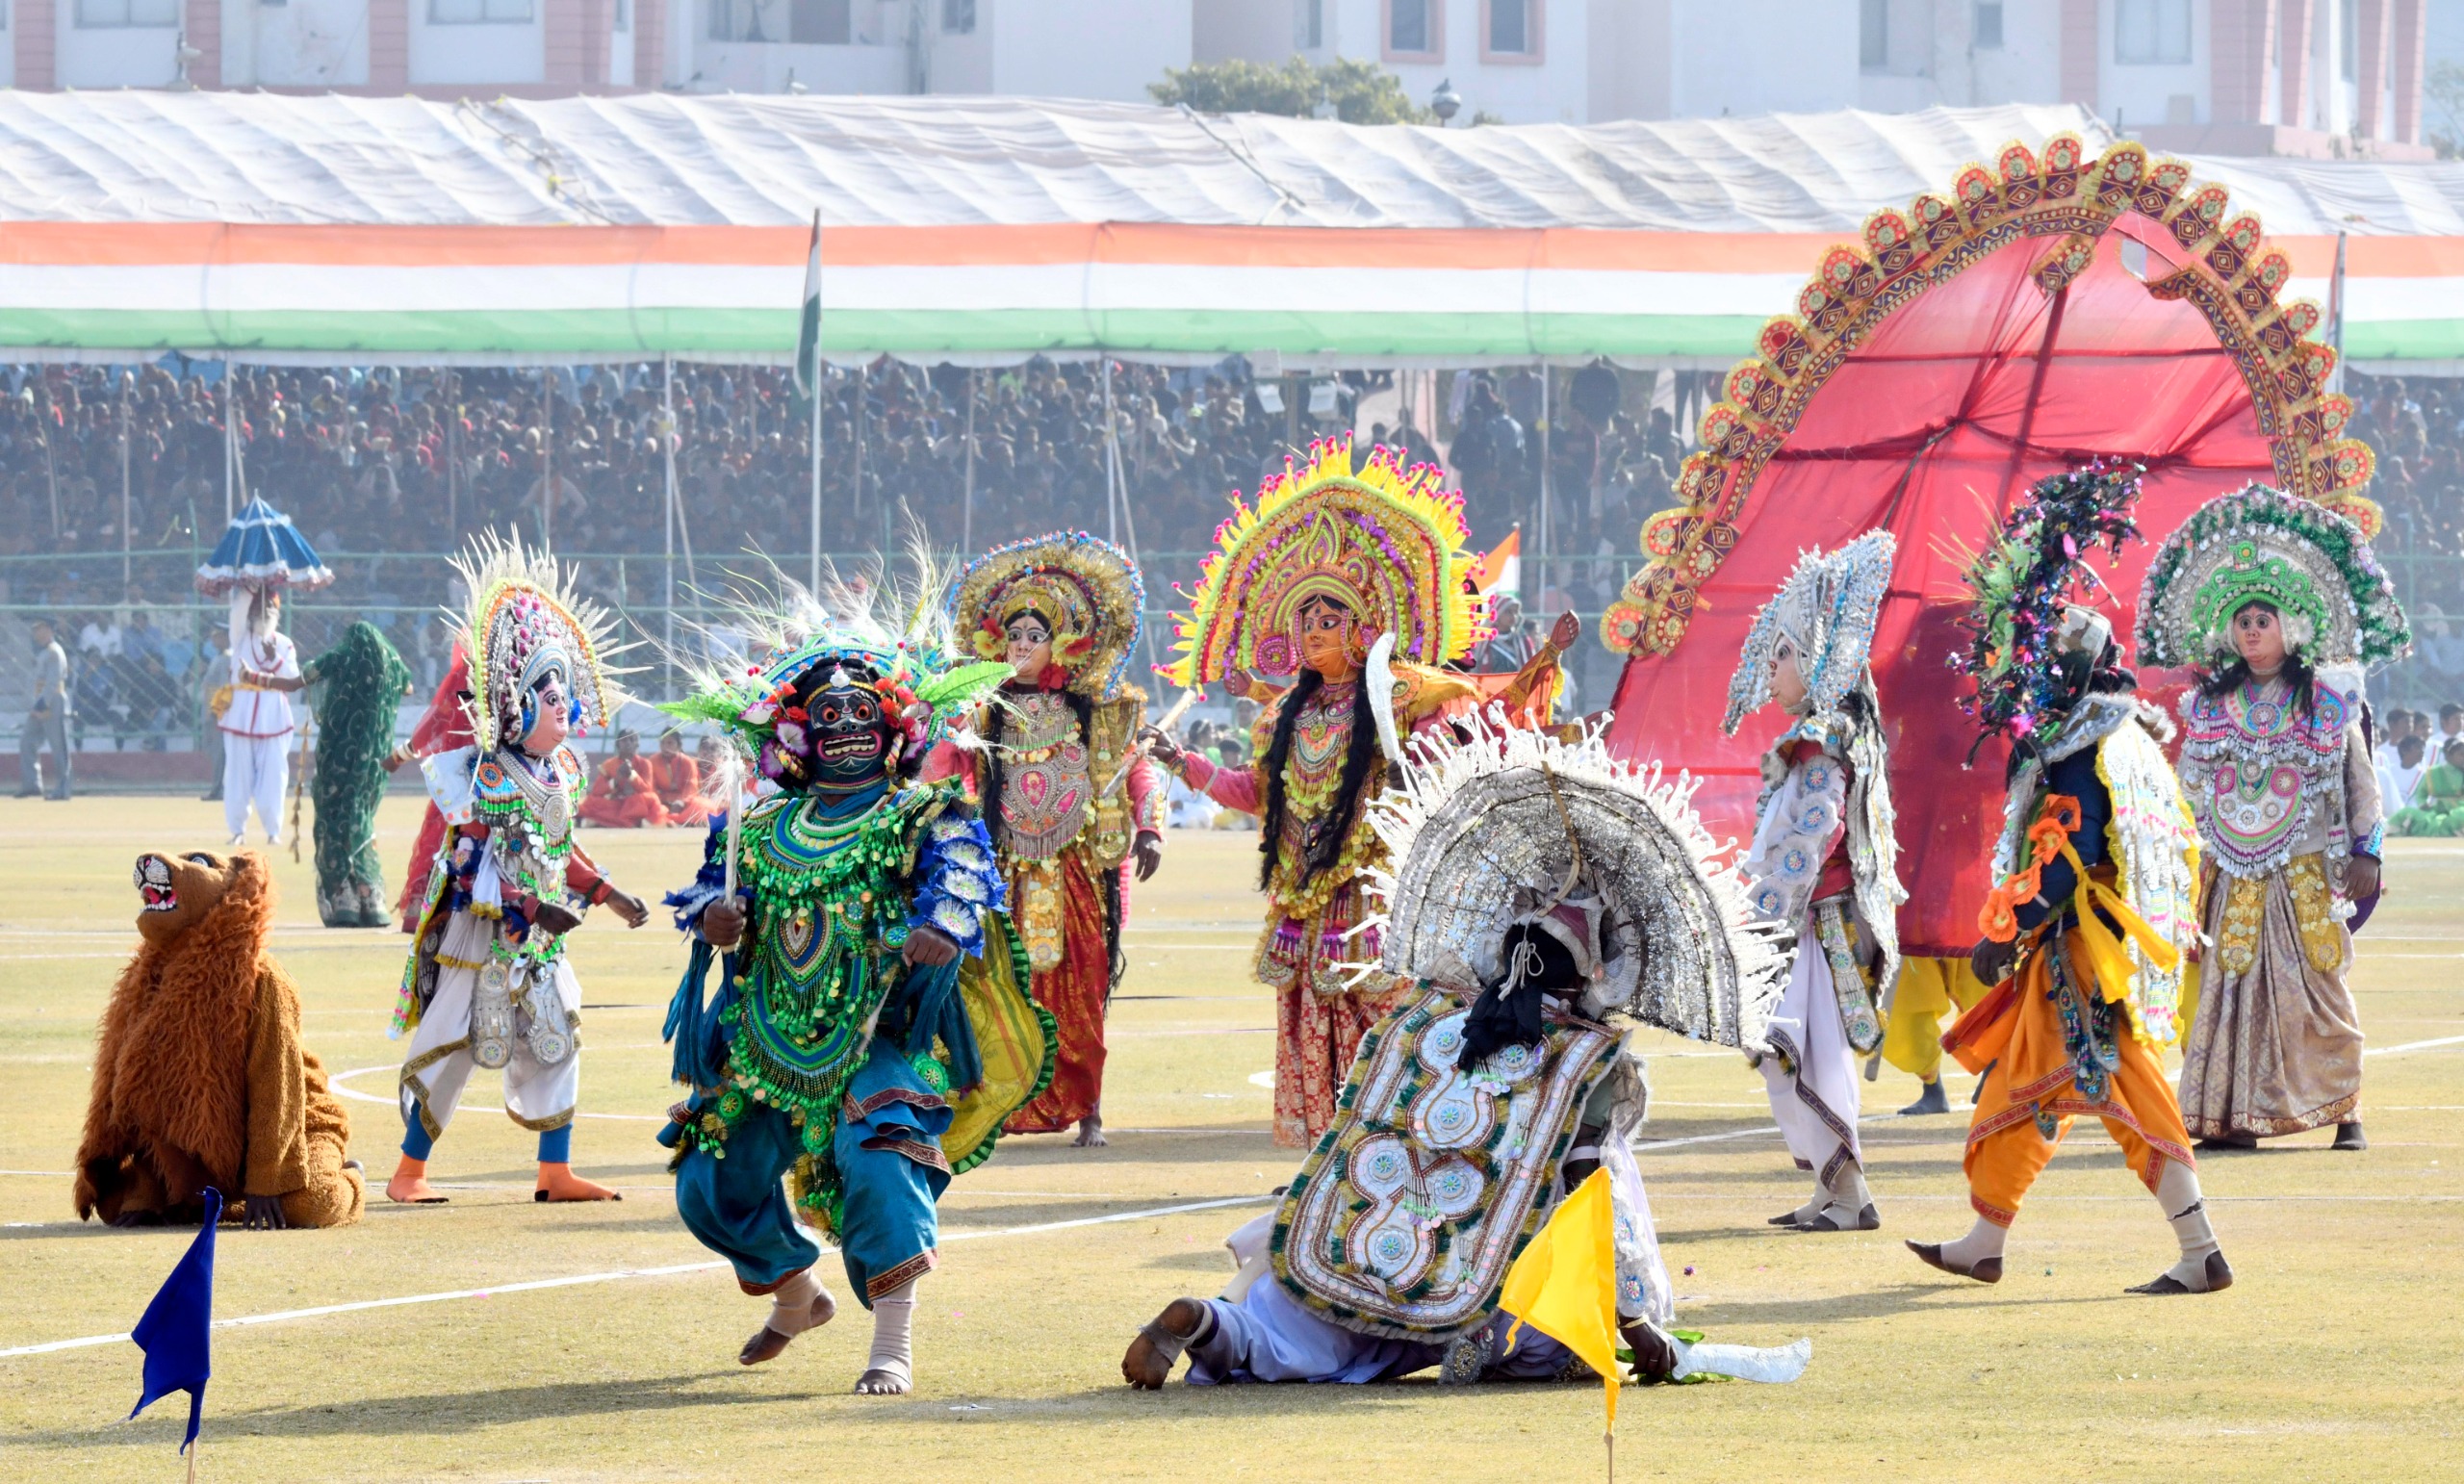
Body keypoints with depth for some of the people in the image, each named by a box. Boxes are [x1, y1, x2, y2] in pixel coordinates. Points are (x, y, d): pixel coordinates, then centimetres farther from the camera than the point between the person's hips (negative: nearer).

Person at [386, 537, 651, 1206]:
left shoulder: (563, 770, 6)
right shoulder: (483, 776, -18)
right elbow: (471, 865, -22)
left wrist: (607, 893, 15)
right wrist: (530, 907, -28)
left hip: (540, 941, 8)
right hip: (480, 937, -8)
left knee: (555, 1041, 8)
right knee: (453, 1046, -3)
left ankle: (556, 1171, 15)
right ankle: (409, 1171, 5)